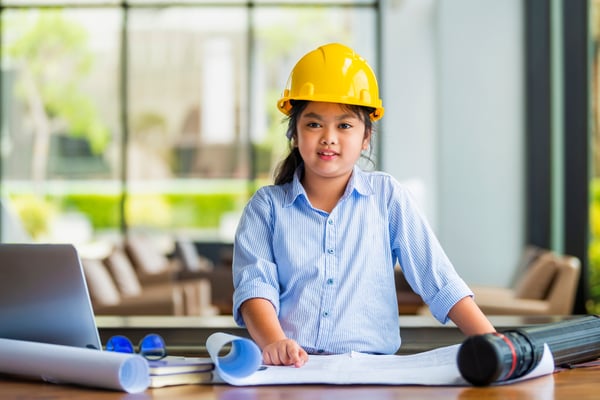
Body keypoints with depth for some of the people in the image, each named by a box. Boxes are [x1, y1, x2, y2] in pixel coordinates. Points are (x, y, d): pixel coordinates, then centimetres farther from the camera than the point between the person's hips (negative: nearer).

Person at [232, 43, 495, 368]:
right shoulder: (267, 206, 10)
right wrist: (274, 342, -23)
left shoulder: (387, 197, 11)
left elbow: (438, 280, 8)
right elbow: (254, 285, -2)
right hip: (287, 369, -1)